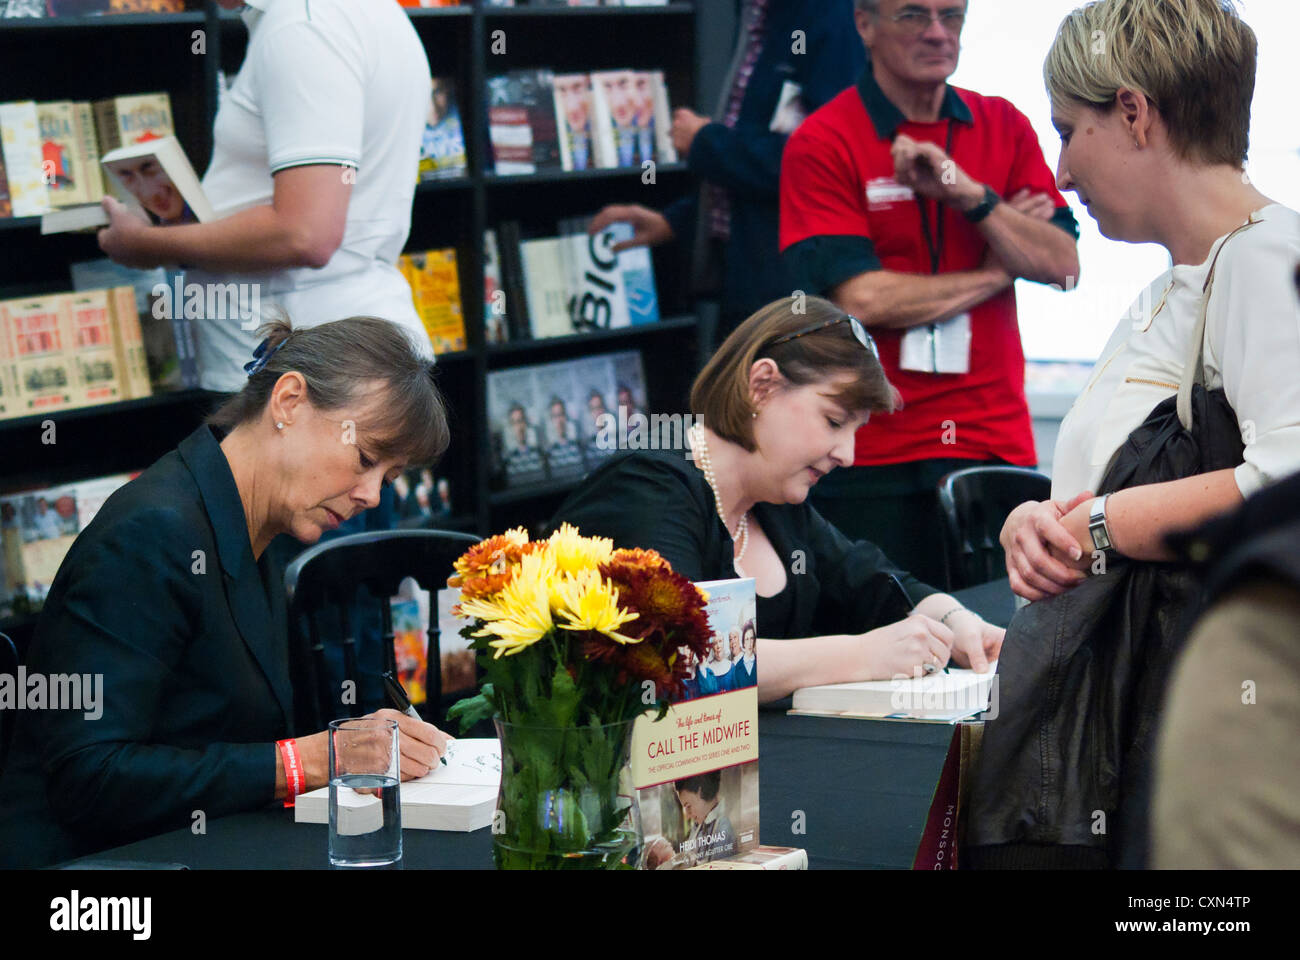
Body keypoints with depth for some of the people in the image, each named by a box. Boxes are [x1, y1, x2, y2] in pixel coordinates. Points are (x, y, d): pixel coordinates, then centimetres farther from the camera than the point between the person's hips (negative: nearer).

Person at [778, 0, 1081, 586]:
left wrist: (971, 196, -12)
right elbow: (860, 297, -13)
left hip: (997, 444, 3)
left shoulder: (1003, 127, 11)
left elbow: (1063, 266, 2)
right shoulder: (822, 143, -3)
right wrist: (993, 274, -2)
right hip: (873, 456, -3)